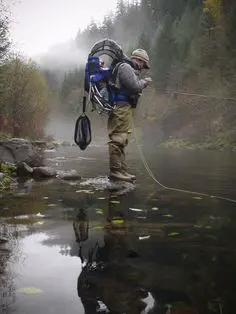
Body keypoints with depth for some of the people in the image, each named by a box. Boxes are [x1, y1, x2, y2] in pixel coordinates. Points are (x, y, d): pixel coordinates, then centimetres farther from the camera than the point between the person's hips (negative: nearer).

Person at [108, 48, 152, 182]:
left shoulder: (129, 69, 25)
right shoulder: (125, 67, -7)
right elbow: (135, 86, -16)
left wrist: (142, 84, 14)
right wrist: (145, 81, 1)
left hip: (124, 108, 11)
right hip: (121, 107, -11)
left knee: (122, 140, 11)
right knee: (118, 139, -12)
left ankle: (123, 170, 16)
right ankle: (115, 171, -13)